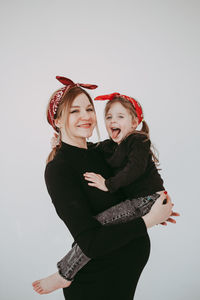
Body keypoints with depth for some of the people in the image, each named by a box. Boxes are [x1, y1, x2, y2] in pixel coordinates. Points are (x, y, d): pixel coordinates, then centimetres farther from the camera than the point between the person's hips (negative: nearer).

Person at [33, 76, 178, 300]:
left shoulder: (98, 153, 3)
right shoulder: (58, 169, -20)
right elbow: (92, 244, -26)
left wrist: (154, 213, 5)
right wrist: (149, 220, -20)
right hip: (96, 280, -7)